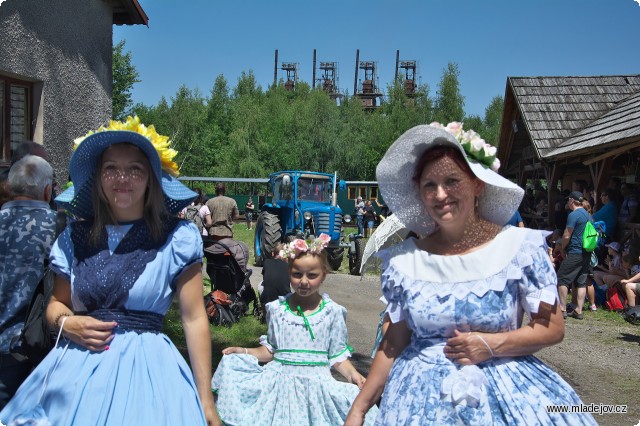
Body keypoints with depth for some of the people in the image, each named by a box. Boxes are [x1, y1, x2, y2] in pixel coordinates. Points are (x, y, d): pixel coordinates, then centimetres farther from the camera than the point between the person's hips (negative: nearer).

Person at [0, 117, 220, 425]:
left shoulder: (177, 238, -6)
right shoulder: (75, 237, 5)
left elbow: (194, 319, -7)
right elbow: (56, 304, 18)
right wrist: (66, 323, -7)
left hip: (145, 368, -3)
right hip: (75, 370, 4)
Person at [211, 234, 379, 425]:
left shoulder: (332, 312, 0)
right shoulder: (278, 309, 6)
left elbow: (338, 355, 3)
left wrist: (352, 373, -14)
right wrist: (245, 351, 1)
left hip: (316, 382, -2)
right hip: (279, 379, 2)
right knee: (233, 363, -17)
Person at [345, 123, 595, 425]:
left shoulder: (520, 246, -7)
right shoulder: (404, 261, -3)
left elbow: (553, 328, -3)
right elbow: (393, 344, 2)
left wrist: (492, 345, -16)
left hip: (505, 390, -1)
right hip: (422, 395, 2)